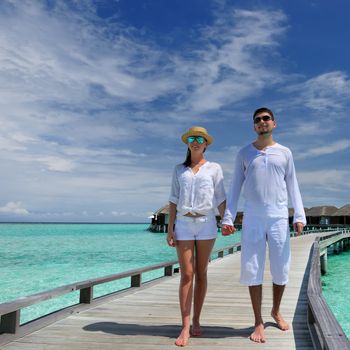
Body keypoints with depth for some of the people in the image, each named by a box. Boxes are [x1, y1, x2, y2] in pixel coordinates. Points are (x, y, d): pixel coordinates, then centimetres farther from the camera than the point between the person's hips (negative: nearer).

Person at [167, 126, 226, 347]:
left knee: (201, 274, 5)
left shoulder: (214, 168, 7)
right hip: (184, 224, 1)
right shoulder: (179, 170, 11)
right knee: (186, 275, -5)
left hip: (206, 223, 0)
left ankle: (196, 321, 16)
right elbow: (174, 200, 8)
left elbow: (220, 199, 3)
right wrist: (170, 228, 1)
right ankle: (185, 328, -4)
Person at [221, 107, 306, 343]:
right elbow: (235, 188, 7)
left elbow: (293, 186, 9)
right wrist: (228, 218, -1)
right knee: (252, 271, -1)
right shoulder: (244, 153, 9)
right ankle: (259, 322, 11)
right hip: (252, 218, 0)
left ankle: (276, 311, 30)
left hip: (279, 218, 1)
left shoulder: (285, 153, 10)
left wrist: (299, 216, -1)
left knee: (281, 270, 6)